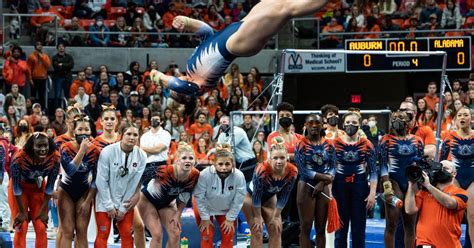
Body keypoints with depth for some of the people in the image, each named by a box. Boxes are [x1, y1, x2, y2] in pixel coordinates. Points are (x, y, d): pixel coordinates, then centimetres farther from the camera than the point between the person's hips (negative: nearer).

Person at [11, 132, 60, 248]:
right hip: (20, 188, -2)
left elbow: (50, 186, -13)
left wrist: (43, 210, -8)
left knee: (41, 228, 1)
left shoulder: (54, 158, -28)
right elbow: (16, 187, -21)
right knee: (21, 228, -7)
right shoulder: (19, 158, -35)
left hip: (38, 188, 3)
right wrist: (22, 211, -14)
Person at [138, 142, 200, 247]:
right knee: (157, 234, -14)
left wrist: (177, 215, -5)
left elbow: (184, 198, -7)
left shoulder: (195, 175, -21)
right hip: (147, 200, -5)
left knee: (175, 234, -4)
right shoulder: (165, 171, -38)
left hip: (167, 203, 5)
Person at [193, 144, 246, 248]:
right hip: (205, 207, -2)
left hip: (226, 208, 2)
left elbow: (238, 200, -19)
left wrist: (230, 218, -11)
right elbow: (199, 197, -23)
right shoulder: (204, 175, -38)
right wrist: (205, 218, -15)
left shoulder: (239, 176, -33)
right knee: (207, 237, -4)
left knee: (228, 237, 3)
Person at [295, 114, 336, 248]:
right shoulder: (301, 144, -4)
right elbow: (302, 169, -12)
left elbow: (332, 168, 2)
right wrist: (326, 177, -13)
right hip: (306, 187, -3)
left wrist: (322, 183, -15)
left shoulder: (329, 145, 6)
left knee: (321, 228, 7)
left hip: (324, 188, 3)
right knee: (306, 227, -2)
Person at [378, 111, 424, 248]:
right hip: (394, 181, -4)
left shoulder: (417, 141, 12)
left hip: (412, 183, 4)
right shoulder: (386, 140, 1)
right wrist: (387, 187, -15)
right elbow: (383, 165, -5)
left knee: (410, 225, 7)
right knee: (392, 224, -7)